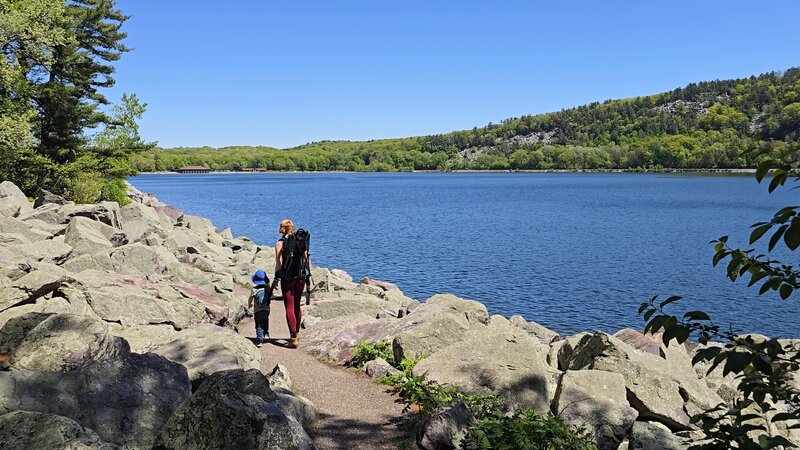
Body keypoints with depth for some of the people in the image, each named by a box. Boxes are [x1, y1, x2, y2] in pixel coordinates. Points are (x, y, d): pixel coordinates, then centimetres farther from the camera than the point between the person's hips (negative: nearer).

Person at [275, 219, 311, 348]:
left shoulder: (280, 243, -6)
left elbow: (279, 263, -9)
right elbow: (307, 259, 4)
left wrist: (276, 278, 1)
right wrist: (308, 275, 11)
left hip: (287, 277, -4)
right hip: (301, 277, 4)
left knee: (289, 308, 1)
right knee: (297, 306, 19)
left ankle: (293, 337, -6)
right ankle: (297, 334, 32)